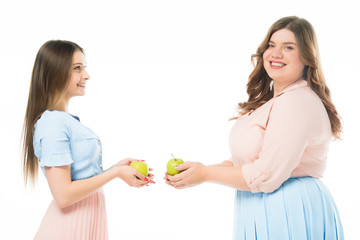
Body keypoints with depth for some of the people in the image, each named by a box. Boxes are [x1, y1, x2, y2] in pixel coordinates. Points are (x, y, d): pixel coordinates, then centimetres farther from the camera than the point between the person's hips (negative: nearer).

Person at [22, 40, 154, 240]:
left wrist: (117, 167, 3)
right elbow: (63, 195, -23)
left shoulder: (68, 120, 9)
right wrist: (116, 173, -17)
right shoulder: (53, 123, -19)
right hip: (71, 224, -9)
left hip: (89, 218, 9)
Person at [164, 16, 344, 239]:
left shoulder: (297, 103, -20)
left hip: (289, 214, -9)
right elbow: (245, 159, 13)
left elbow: (266, 176, -22)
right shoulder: (270, 100, 12)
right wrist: (193, 171, 2)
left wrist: (205, 174, -12)